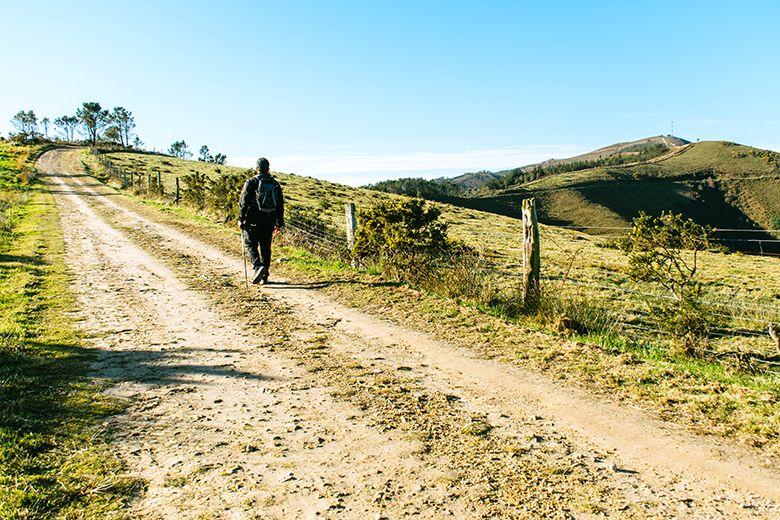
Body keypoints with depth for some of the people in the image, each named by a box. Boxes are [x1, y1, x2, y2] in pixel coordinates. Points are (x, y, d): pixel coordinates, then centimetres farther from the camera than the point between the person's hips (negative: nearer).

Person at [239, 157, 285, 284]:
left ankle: (258, 267, -18)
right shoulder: (275, 184, 9)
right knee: (266, 248, 10)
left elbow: (244, 202, -9)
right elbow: (280, 205, 11)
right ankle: (264, 277, 13)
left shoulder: (251, 182, -5)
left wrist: (241, 219, -2)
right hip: (269, 222, 4)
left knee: (250, 245, 6)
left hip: (253, 221, -4)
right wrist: (280, 223, 16)